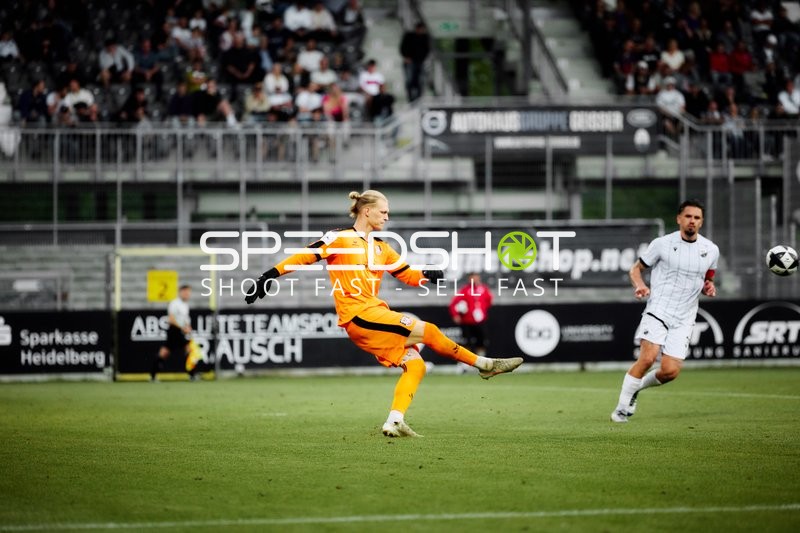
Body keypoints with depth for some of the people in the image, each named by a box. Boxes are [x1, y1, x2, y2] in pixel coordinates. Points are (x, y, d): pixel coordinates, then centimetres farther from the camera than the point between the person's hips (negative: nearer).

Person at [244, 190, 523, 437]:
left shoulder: (381, 248, 18)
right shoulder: (341, 238, -3)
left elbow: (408, 275, 19)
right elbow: (305, 256, -8)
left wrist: (427, 276, -3)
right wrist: (270, 276, -16)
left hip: (376, 314, 8)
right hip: (357, 315, -8)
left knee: (414, 363, -7)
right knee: (425, 330, -18)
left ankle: (394, 422, -7)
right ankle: (484, 364, -8)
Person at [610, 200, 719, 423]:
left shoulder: (711, 250, 7)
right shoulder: (662, 244, -2)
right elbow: (636, 269, 9)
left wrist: (709, 287, 0)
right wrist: (640, 286, -12)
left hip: (683, 320, 3)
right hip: (657, 310, -3)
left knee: (671, 371, -9)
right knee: (647, 358, -22)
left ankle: (637, 387, 21)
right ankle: (622, 407, -8)